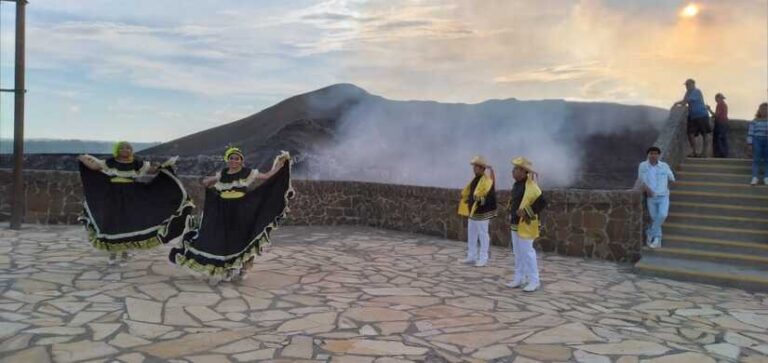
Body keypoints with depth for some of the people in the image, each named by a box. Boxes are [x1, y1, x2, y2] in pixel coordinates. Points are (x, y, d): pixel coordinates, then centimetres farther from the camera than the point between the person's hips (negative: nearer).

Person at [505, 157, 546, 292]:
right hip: (515, 224, 9)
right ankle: (519, 278, 25)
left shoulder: (530, 186, -18)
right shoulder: (516, 185, 9)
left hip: (525, 225, -9)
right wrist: (510, 207, 12)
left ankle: (534, 281, 6)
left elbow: (542, 202, -23)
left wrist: (526, 212, -23)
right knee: (518, 252, 15)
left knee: (527, 252, -4)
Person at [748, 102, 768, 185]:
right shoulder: (754, 121, 5)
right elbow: (750, 133, 3)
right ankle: (755, 178, -11)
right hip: (757, 140, -1)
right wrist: (750, 144, -2)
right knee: (756, 159, -7)